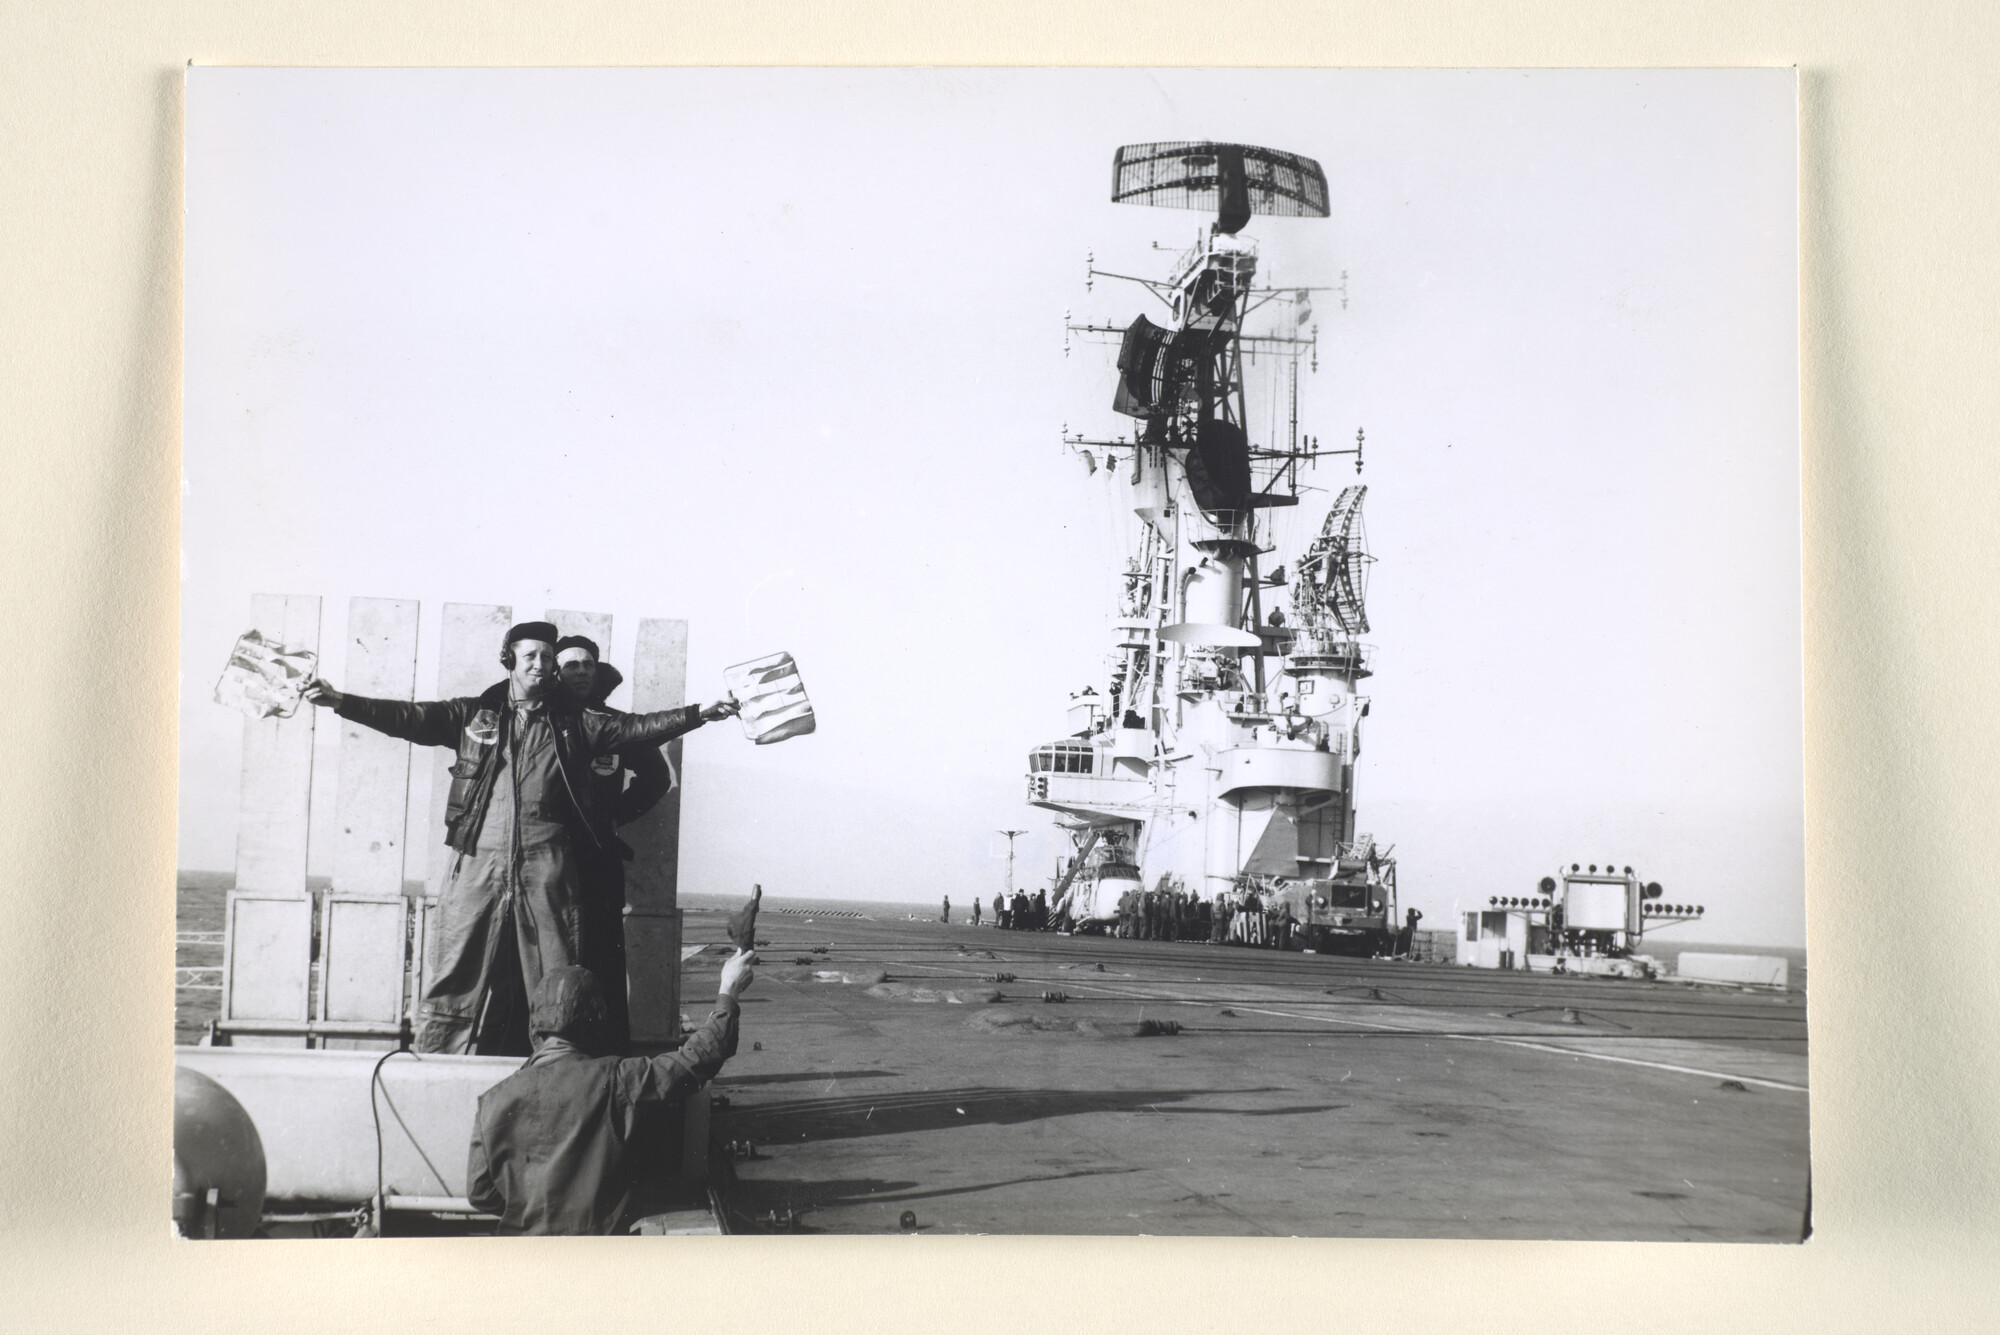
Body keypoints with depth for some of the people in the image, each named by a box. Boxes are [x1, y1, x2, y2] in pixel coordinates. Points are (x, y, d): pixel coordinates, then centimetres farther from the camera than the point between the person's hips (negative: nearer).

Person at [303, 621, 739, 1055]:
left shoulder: (574, 723, 12)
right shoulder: (473, 716, 12)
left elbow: (635, 728, 6)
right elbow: (409, 718, 5)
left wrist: (698, 713, -4)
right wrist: (340, 702, -5)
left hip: (548, 868, 0)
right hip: (479, 863, 0)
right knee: (457, 973, -2)